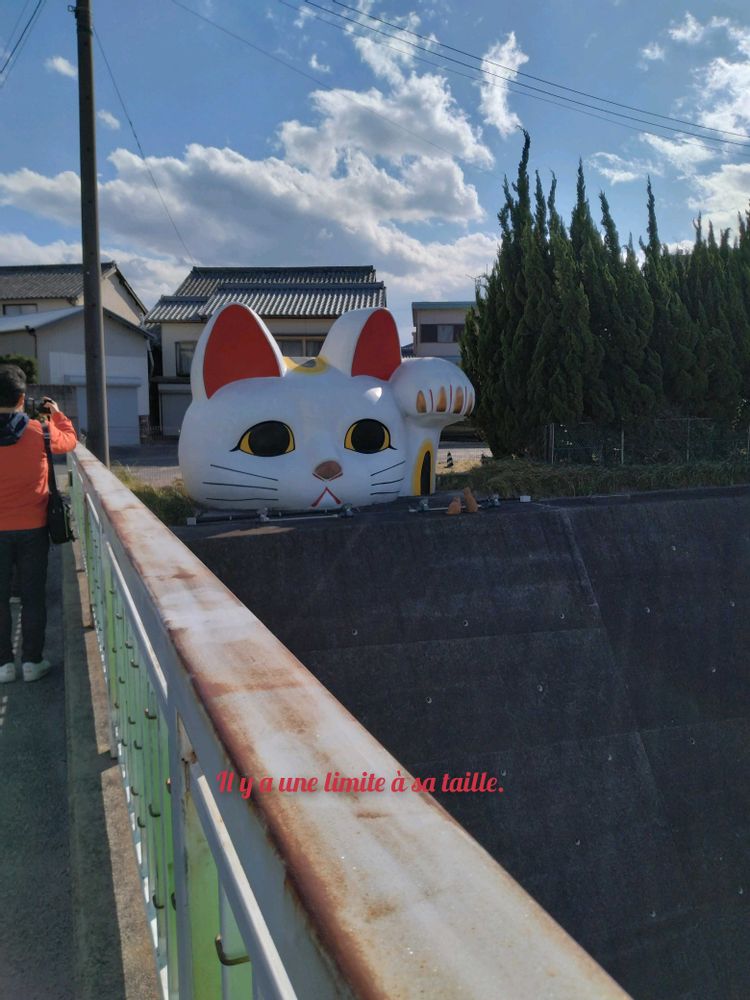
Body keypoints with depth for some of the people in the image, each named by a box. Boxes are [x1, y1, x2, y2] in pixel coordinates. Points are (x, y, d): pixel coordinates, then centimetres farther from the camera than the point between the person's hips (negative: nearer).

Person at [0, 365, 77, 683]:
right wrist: (57, 414, 25)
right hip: (33, 528, 0)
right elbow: (69, 440, 10)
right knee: (33, 596, 9)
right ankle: (32, 661, 15)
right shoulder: (39, 432, -9)